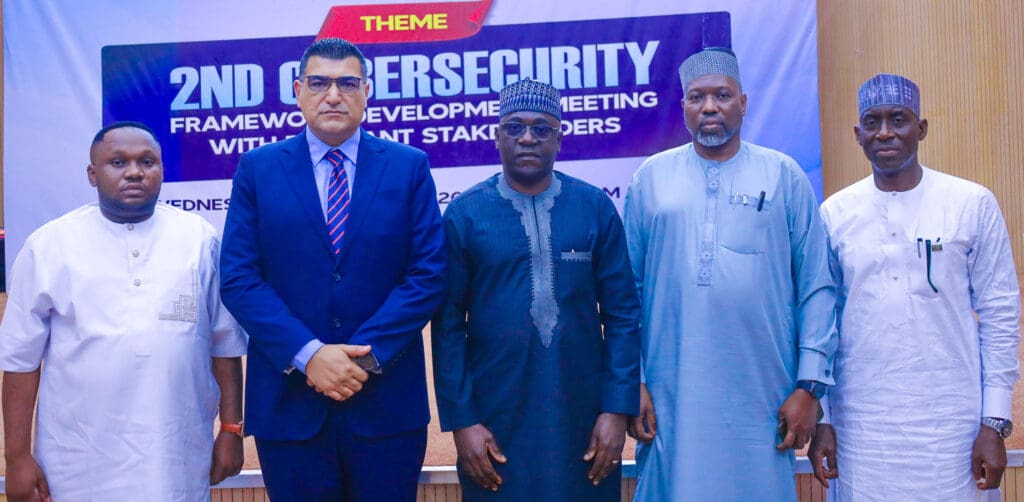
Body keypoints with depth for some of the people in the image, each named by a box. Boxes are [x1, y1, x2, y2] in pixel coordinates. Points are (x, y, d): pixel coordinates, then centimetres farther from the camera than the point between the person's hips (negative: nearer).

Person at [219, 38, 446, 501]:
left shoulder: (410, 167, 3)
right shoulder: (258, 168, 4)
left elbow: (428, 274, -3)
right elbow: (238, 278, -3)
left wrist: (367, 355, -13)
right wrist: (308, 356, -14)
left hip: (387, 400, 0)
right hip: (288, 401, 0)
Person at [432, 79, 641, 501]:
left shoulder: (596, 208, 0)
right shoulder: (464, 213, -2)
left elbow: (622, 314, 1)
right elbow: (448, 324, -2)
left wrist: (618, 409, -4)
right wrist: (461, 420, -5)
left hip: (582, 418, 1)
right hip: (495, 422, -1)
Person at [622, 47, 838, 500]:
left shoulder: (784, 176, 3)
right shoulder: (651, 177, 6)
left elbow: (816, 289, 2)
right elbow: (627, 288, 5)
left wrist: (810, 386, -3)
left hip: (762, 400, 0)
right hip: (671, 399, 1)